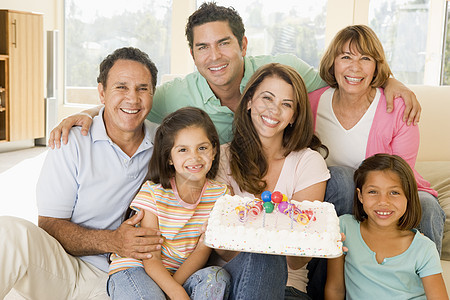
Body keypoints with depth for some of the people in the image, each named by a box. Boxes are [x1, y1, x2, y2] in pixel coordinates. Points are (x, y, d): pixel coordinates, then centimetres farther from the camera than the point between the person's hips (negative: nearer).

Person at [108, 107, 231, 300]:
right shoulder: (152, 192, -12)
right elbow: (150, 258, -15)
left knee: (218, 278, -25)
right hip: (134, 269, -4)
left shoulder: (219, 194, -2)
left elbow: (203, 250, -6)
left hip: (183, 272, 4)